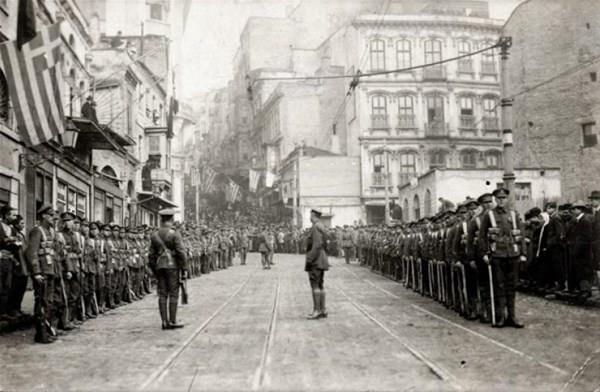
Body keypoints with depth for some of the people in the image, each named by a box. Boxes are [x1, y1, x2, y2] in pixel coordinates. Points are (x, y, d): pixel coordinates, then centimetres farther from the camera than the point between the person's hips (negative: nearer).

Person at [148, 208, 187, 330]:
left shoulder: (154, 235, 9)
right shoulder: (174, 234, -8)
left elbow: (151, 255, 11)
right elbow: (181, 253, -12)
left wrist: (154, 271, 18)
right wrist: (184, 270, -7)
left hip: (159, 266, 5)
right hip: (172, 266, -5)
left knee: (162, 295, 6)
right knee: (173, 294, 0)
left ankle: (164, 322, 7)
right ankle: (172, 321, 0)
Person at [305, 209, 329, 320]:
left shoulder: (316, 227, -14)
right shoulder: (322, 227, 16)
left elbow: (317, 245, -21)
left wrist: (310, 259, -21)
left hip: (315, 260, -10)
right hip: (321, 261, 10)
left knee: (315, 285, -9)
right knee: (320, 285, 10)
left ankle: (317, 310, -9)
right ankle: (323, 310, 12)